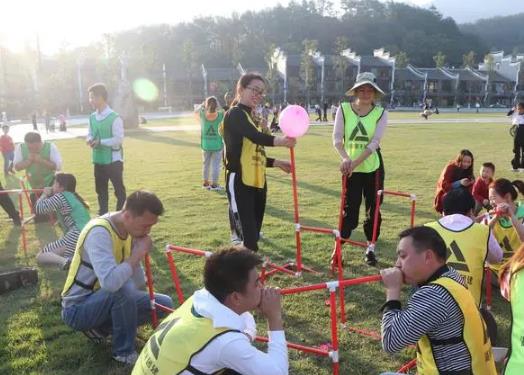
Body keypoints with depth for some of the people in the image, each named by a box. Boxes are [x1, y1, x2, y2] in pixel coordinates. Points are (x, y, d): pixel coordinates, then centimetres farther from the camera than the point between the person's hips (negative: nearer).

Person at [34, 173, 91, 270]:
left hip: (76, 237, -9)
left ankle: (65, 261, -26)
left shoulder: (60, 197, 0)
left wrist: (45, 194, 15)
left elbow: (39, 208, -1)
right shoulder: (74, 197, 25)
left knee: (40, 256, 3)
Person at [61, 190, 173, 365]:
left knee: (164, 304, -1)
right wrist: (138, 254, -33)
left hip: (109, 300, 8)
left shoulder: (130, 230, -4)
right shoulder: (99, 231, -28)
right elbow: (110, 282, -44)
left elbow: (138, 285, 1)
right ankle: (124, 352, -12)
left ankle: (100, 328, 8)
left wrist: (137, 255, -12)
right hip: (78, 309, -7)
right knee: (123, 289, -36)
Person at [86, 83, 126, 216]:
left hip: (113, 160, -7)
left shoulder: (114, 117, -15)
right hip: (98, 160, 7)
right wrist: (90, 139, -6)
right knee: (100, 189, 16)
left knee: (119, 189, 3)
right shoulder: (92, 117, 7)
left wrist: (100, 142, -20)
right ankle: (102, 215, 30)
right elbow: (90, 133, 17)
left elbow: (119, 139, -18)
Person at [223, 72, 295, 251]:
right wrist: (278, 140, -43)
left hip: (257, 183, 10)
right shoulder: (235, 114, -8)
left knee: (253, 235, 16)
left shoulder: (250, 117, 20)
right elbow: (256, 136, -29)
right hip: (240, 183, -9)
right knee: (248, 239, -13)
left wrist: (276, 162, 16)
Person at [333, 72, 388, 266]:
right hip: (351, 167, -1)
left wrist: (355, 162, -24)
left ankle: (370, 247, 24)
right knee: (349, 208, -1)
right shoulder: (344, 109, -6)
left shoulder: (380, 113, -6)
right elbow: (337, 138, -9)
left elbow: (374, 143, -14)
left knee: (373, 208, 8)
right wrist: (345, 158, -25)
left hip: (373, 167, 1)